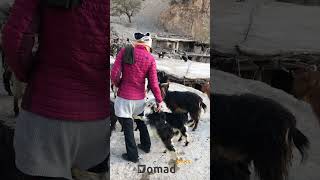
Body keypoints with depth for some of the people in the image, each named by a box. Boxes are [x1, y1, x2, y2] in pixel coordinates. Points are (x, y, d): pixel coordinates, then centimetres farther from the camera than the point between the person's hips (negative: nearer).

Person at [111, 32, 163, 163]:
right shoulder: (150, 59, -8)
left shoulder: (125, 51, -10)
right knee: (141, 122, 27)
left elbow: (114, 73, -12)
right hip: (140, 98, 3)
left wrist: (118, 84, 8)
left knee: (128, 127, 10)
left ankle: (132, 156, 22)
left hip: (124, 98, -2)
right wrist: (159, 100, 6)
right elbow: (153, 84, -7)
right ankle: (146, 146, 44)